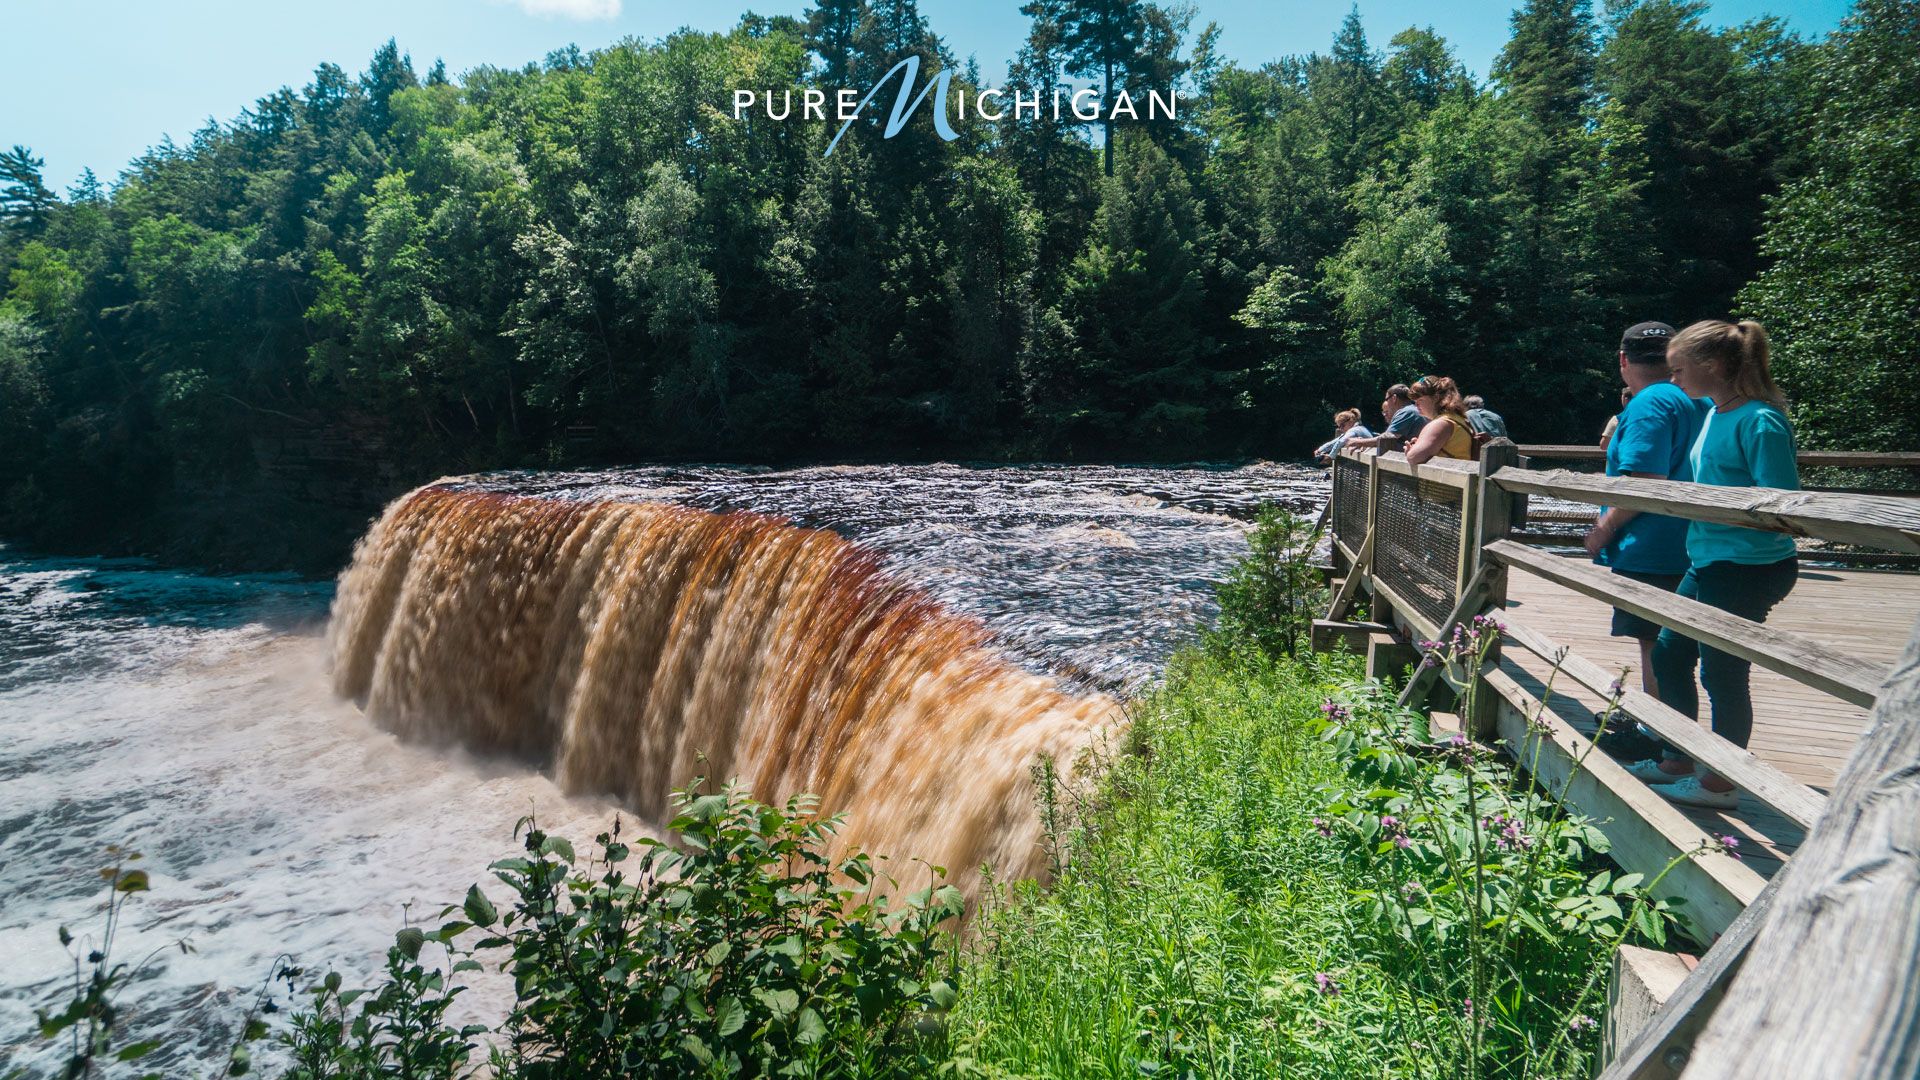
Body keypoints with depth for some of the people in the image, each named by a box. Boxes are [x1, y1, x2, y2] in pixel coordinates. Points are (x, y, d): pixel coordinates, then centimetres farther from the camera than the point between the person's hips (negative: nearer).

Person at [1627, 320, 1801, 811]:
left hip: (1749, 567, -10)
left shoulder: (1759, 422, -18)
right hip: (1707, 562, 10)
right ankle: (1676, 761, 31)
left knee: (1722, 671, 1)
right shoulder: (1713, 414, 9)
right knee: (1669, 654, 16)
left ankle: (1721, 783, 17)